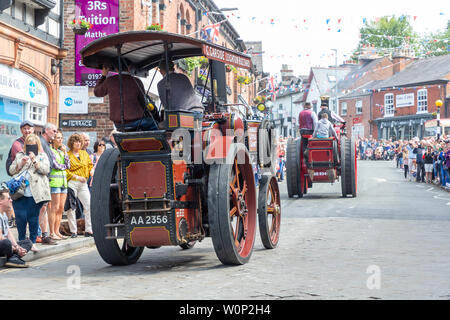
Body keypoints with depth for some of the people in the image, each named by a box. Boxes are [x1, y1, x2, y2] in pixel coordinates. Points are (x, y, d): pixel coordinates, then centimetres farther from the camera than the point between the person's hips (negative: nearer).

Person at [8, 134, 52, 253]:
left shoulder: (42, 156, 12)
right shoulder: (19, 155, 17)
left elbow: (45, 170, -3)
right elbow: (12, 170, 10)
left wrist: (34, 160, -13)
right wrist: (21, 163, -6)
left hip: (35, 193, -1)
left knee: (33, 218, 0)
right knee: (20, 217, -2)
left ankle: (33, 242, 10)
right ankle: (21, 241, 11)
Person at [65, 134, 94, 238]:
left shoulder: (84, 153, 15)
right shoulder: (68, 155, -2)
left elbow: (90, 165, 21)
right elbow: (65, 170, -9)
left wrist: (92, 172, 1)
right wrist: (76, 177, -16)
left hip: (83, 183, 5)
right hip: (72, 183, -4)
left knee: (89, 205, -3)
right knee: (70, 207, -3)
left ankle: (88, 230, 3)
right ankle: (73, 231, 5)